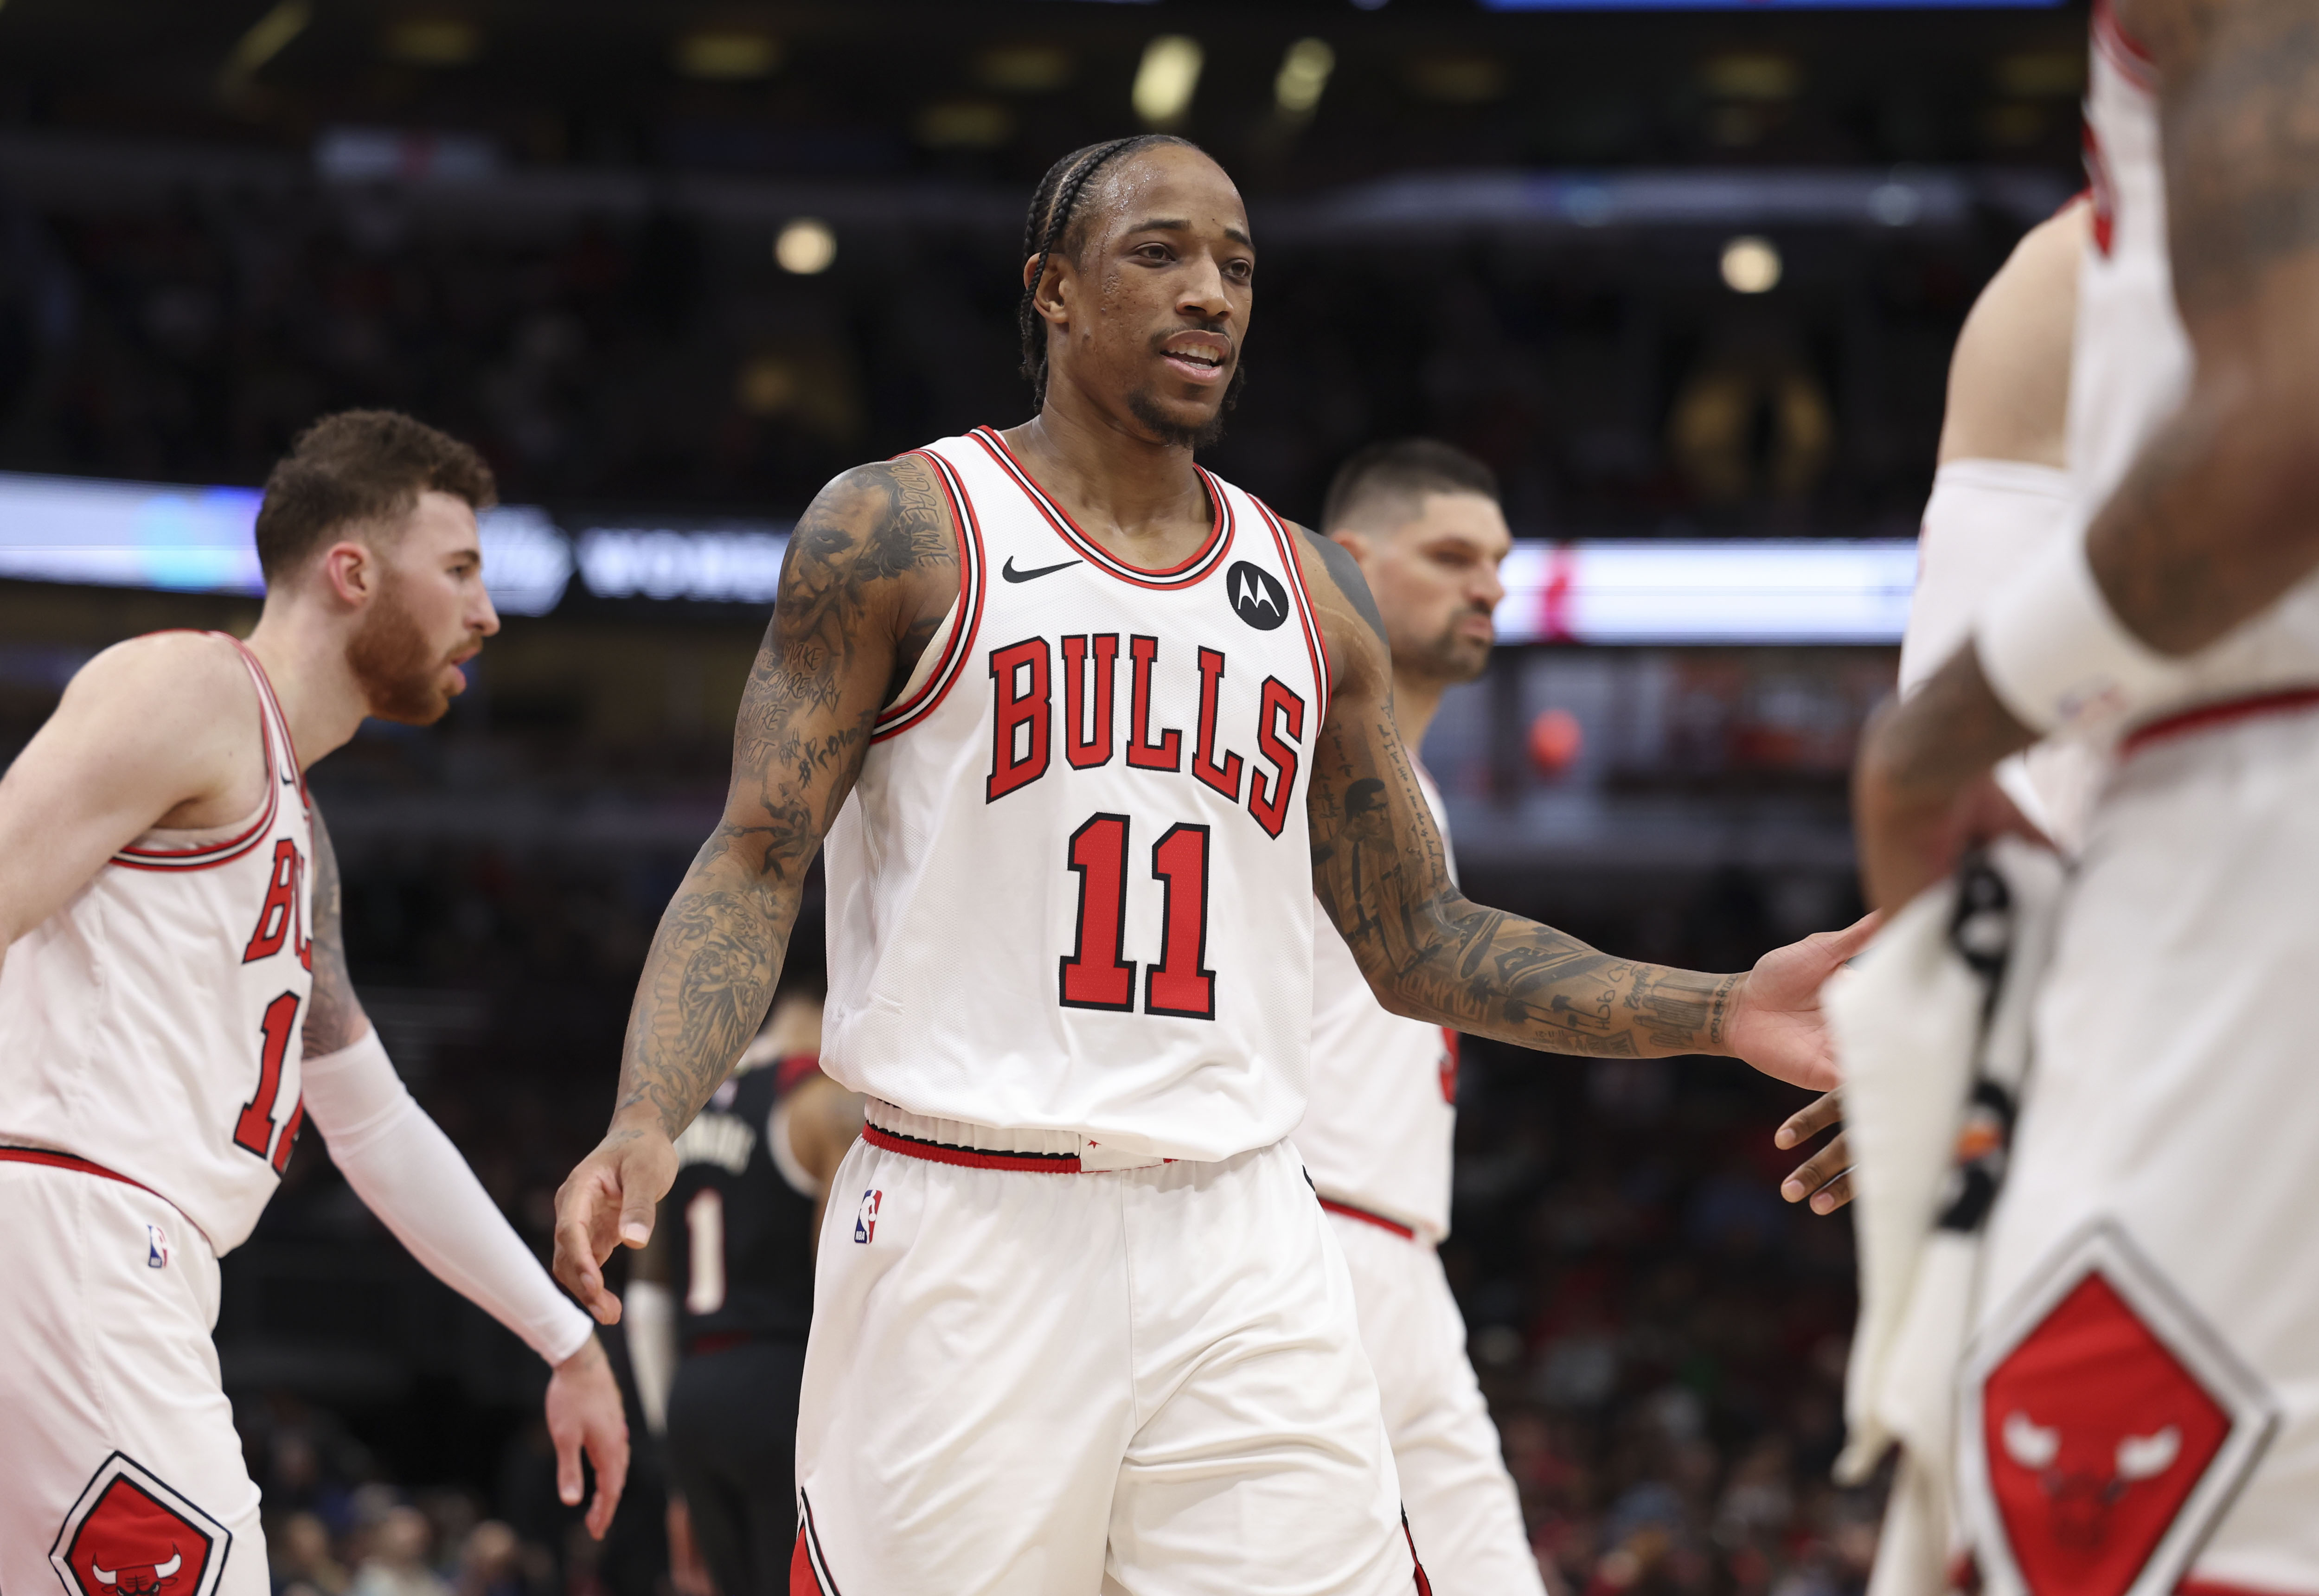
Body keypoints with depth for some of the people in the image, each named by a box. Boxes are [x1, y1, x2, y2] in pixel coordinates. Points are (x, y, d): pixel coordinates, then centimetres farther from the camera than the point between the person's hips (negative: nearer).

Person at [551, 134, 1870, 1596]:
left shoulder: (1313, 598, 15)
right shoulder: (901, 532, 1)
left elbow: (1419, 946, 20)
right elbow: (755, 868, -3)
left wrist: (1720, 1013, 9)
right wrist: (648, 1123, -20)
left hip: (1243, 1248, 4)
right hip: (970, 1238, -4)